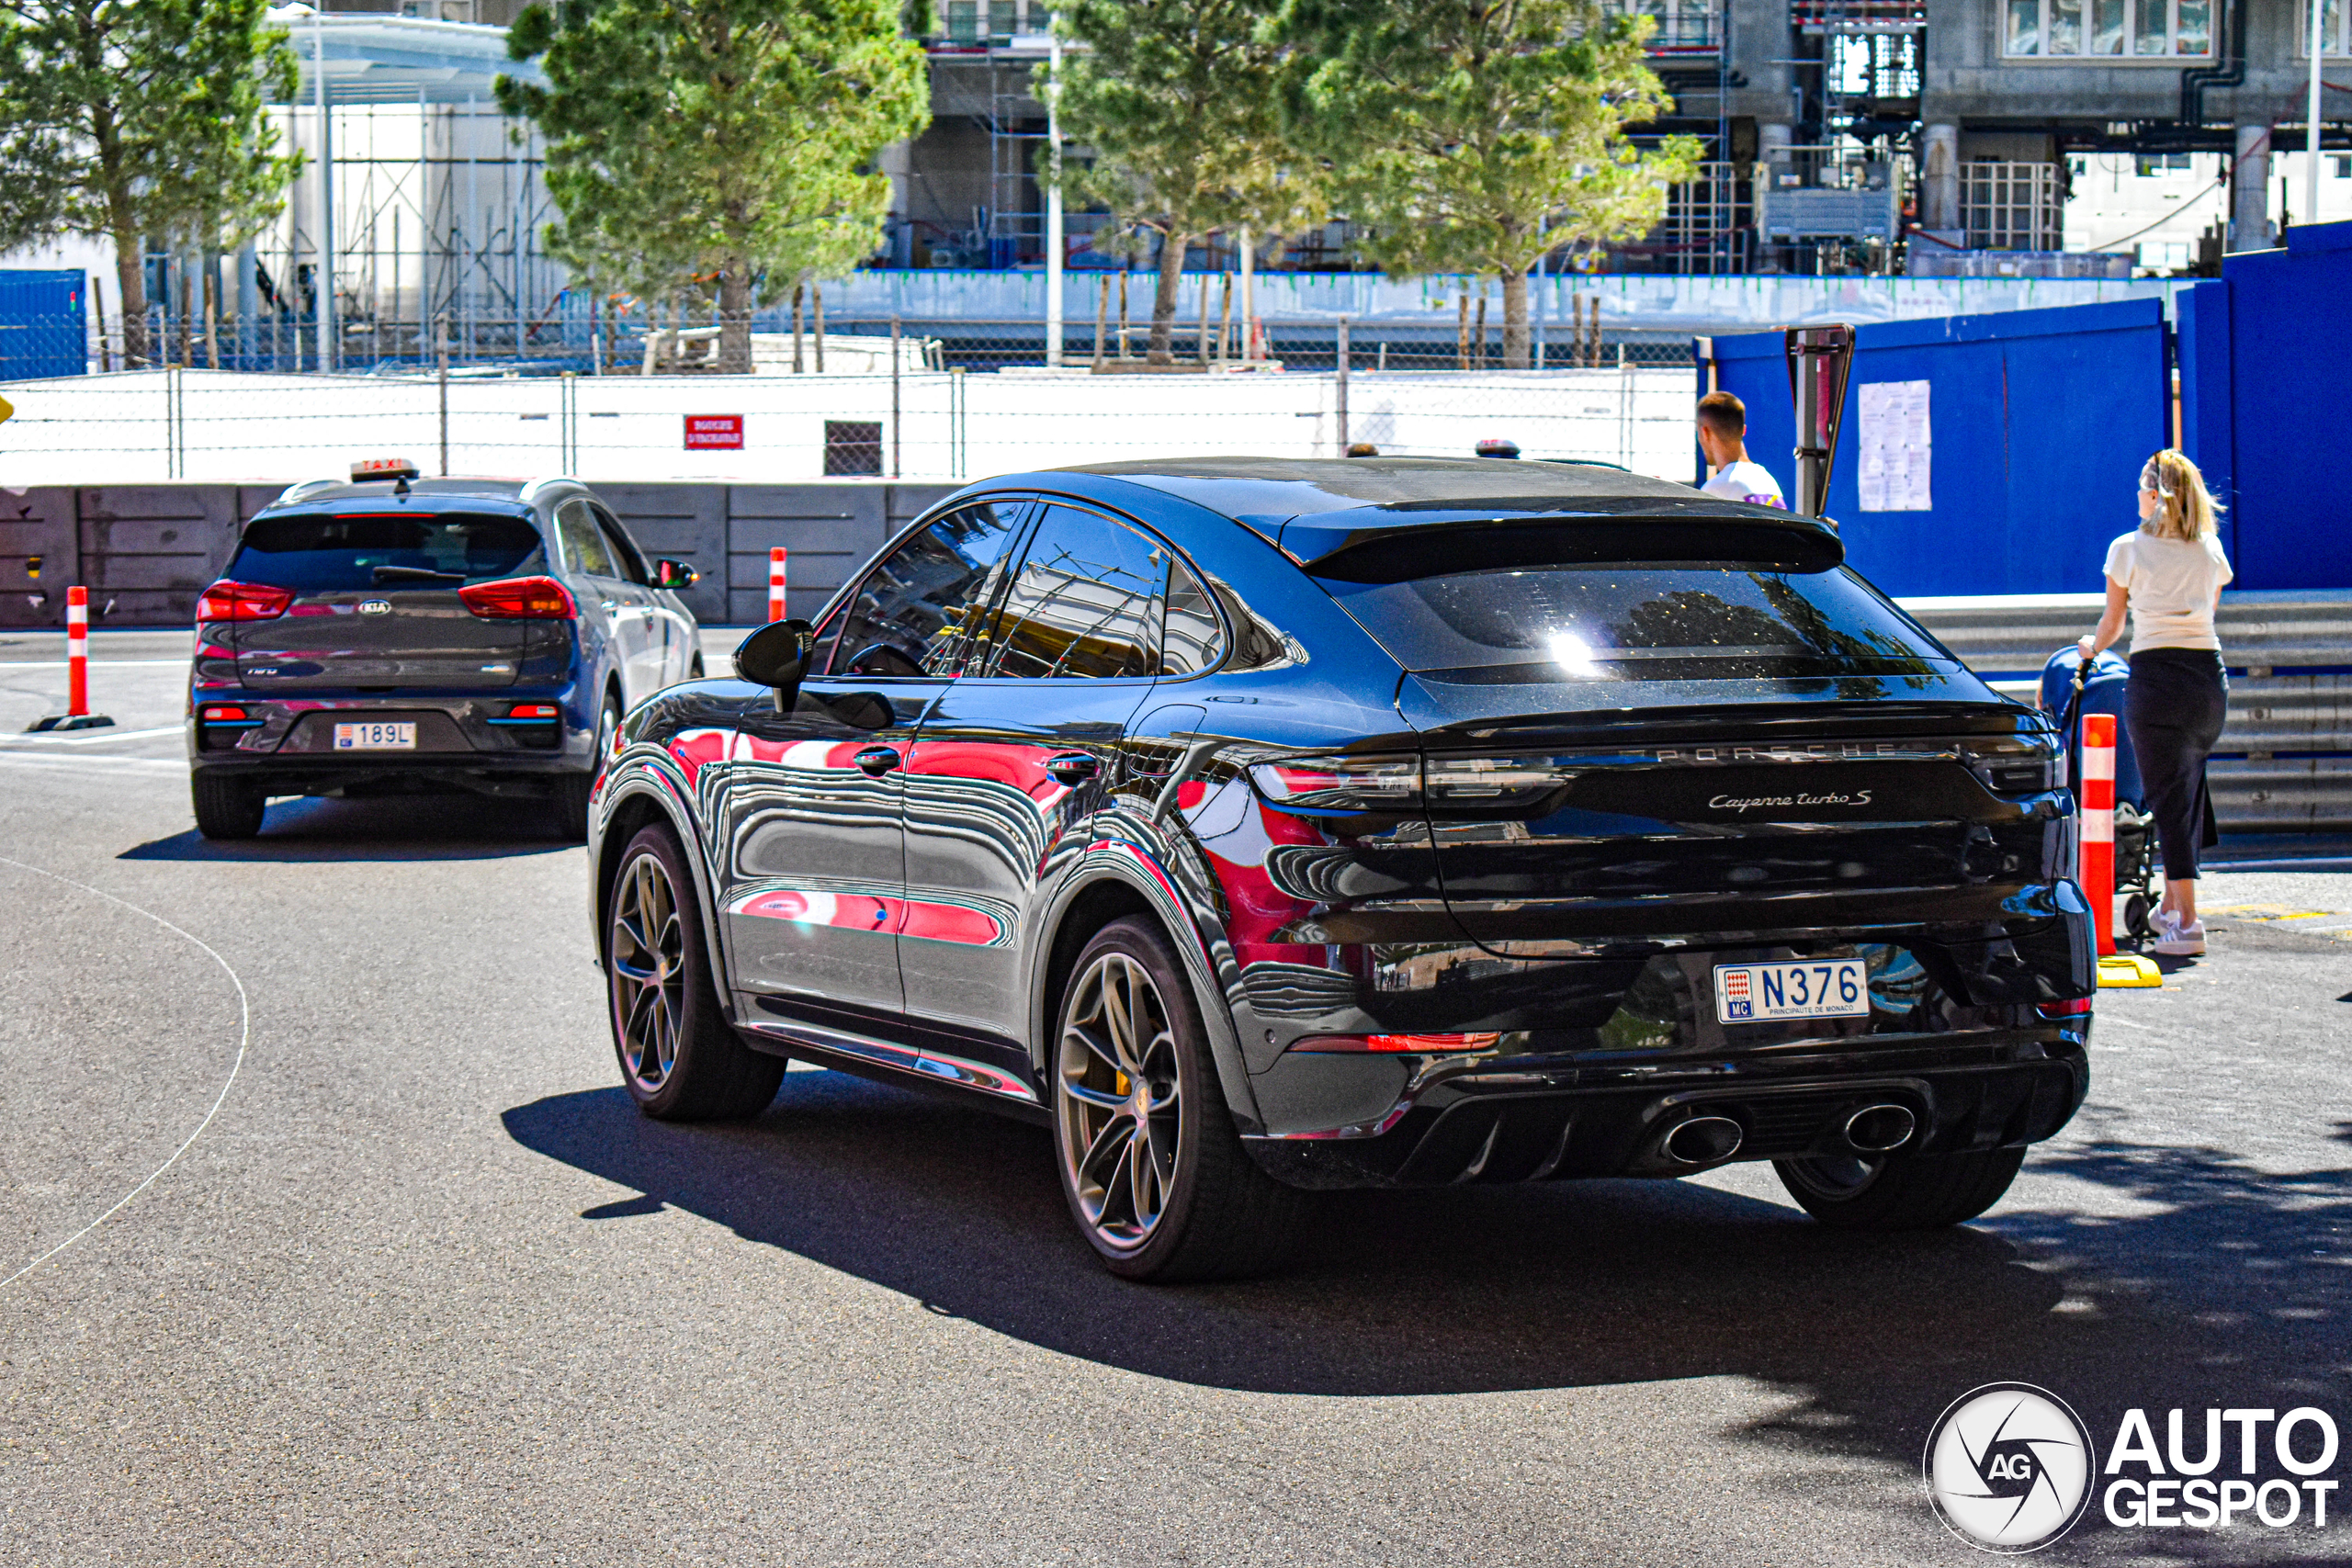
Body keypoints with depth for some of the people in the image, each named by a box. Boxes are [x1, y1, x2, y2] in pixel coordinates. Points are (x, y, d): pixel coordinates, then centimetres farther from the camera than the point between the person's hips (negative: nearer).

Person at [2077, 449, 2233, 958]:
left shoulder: (2129, 549, -1)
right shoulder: (2211, 550, 8)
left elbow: (2113, 623, 9)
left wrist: (2092, 647, 31)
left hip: (2156, 674, -4)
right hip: (2210, 673, 4)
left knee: (2169, 797, -3)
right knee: (2186, 787, 19)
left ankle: (2186, 922, -10)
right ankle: (2172, 904, 25)